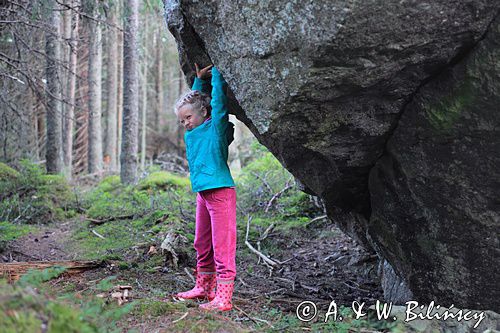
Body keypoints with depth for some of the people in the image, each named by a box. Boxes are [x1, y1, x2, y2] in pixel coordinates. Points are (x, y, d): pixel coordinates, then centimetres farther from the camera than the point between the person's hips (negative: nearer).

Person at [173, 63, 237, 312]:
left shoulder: (216, 126, -4)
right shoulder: (192, 133, 15)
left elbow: (218, 98, -10)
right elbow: (193, 98, 27)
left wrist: (216, 72, -2)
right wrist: (199, 79, 17)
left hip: (220, 192, -8)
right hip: (203, 194, 8)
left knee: (222, 246, -8)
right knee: (202, 245, 16)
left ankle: (223, 298, -8)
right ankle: (203, 288, 28)